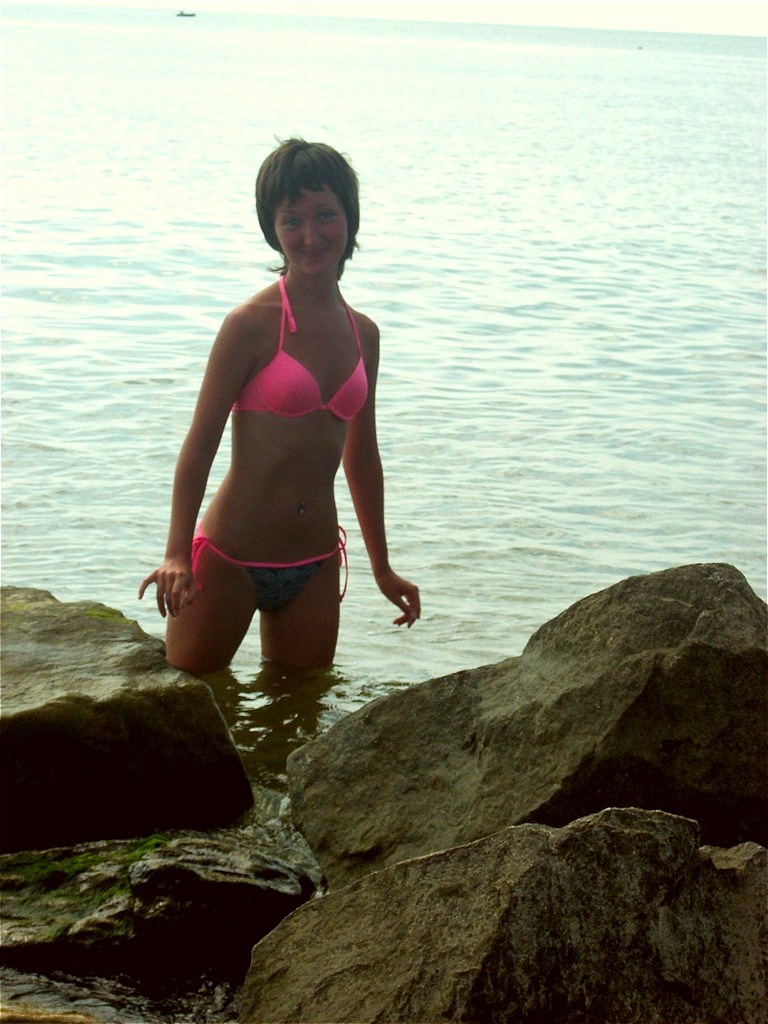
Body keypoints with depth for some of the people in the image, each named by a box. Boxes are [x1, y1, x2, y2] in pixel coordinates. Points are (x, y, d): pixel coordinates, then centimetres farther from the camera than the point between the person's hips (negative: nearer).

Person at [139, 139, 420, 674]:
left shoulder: (363, 334, 6)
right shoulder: (252, 324, -12)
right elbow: (200, 443, -12)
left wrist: (382, 568, 22)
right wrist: (177, 554, -21)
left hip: (315, 565, 6)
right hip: (229, 559, -5)